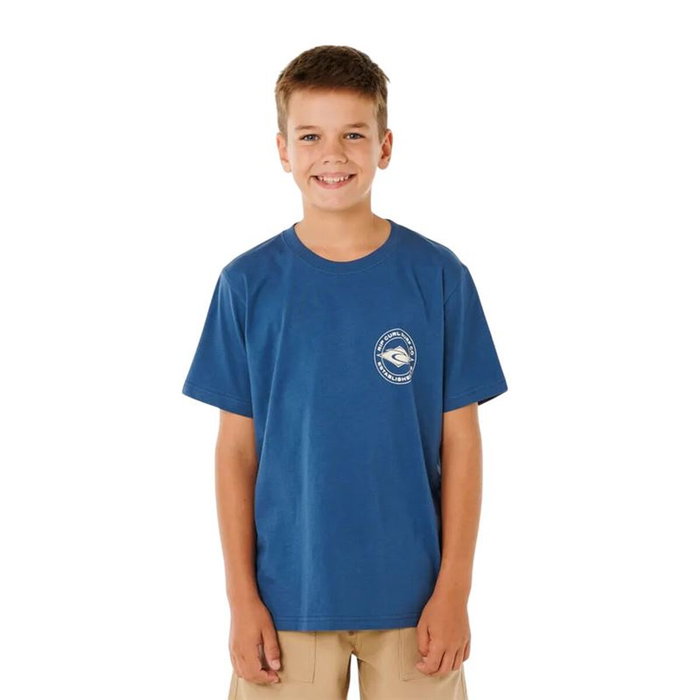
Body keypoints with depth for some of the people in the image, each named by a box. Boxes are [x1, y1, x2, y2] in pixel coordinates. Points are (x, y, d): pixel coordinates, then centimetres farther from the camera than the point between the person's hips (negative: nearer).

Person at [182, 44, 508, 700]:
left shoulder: (438, 277, -3)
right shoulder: (249, 283, -1)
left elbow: (459, 441, -1)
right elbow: (237, 449, 1)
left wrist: (454, 588, -4)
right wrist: (241, 595, -2)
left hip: (412, 596, 0)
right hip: (288, 594, 0)